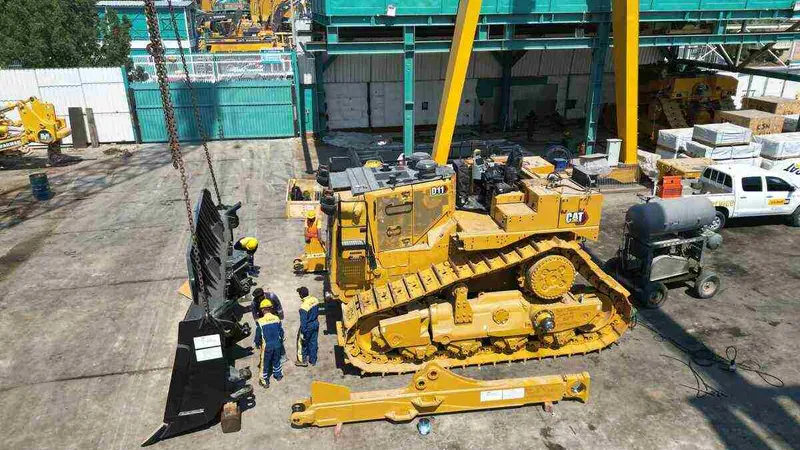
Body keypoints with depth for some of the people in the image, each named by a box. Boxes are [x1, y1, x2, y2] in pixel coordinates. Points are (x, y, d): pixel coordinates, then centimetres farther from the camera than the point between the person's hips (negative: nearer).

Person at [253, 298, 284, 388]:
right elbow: (281, 332, 3)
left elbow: (258, 336, -10)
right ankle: (278, 375, 43)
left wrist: (257, 344, 9)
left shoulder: (260, 321, -20)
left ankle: (264, 382, 26)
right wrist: (280, 341, 20)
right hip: (277, 345, 4)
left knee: (265, 364, 14)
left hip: (266, 347, -3)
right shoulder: (277, 319, -9)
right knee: (276, 360, 25)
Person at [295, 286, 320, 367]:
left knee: (303, 343, 16)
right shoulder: (315, 300, -10)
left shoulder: (303, 307, -30)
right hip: (316, 324, 6)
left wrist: (303, 333, -15)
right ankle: (313, 360, 32)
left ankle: (303, 361, 30)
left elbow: (303, 321, -24)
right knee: (313, 342, 19)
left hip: (308, 326, -6)